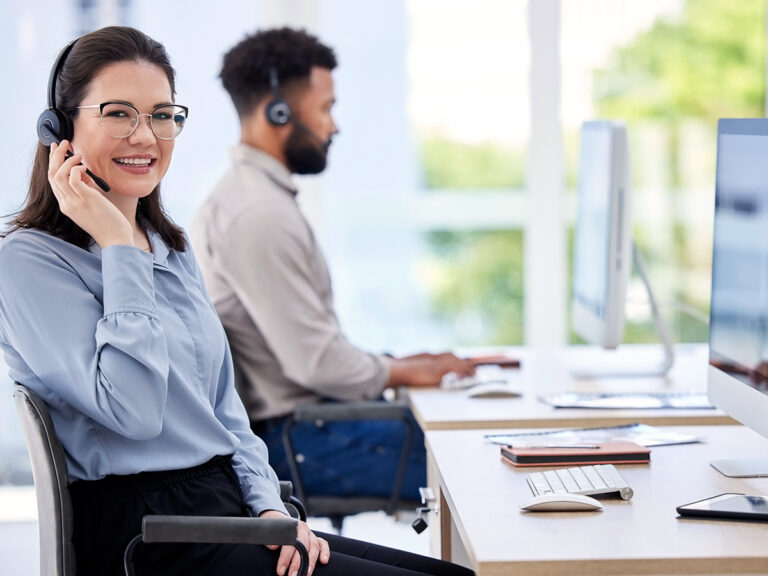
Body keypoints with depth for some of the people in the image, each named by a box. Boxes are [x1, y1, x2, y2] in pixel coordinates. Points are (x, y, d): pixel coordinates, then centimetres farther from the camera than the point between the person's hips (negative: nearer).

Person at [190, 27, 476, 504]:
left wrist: (390, 363, 12)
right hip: (295, 440, -10)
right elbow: (317, 363, -21)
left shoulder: (246, 195, 14)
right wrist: (404, 372, -6)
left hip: (299, 414, 10)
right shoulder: (260, 216, -20)